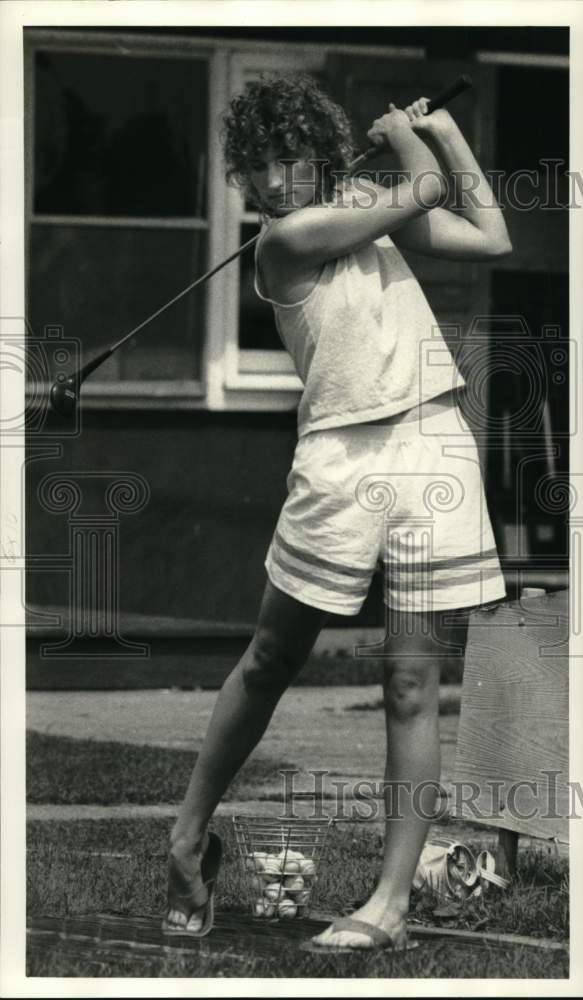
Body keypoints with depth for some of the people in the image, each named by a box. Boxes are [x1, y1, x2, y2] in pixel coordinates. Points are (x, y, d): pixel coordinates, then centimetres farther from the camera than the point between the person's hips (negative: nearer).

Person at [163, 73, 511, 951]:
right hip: (340, 456, -4)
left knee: (412, 682, -1)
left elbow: (491, 242, 16)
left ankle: (391, 903, -2)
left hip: (435, 442, 4)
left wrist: (448, 133, 19)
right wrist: (404, 135, 14)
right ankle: (190, 837, 22)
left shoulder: (367, 205, 15)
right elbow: (421, 193, -6)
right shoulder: (283, 237, -5)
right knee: (270, 662, 5)